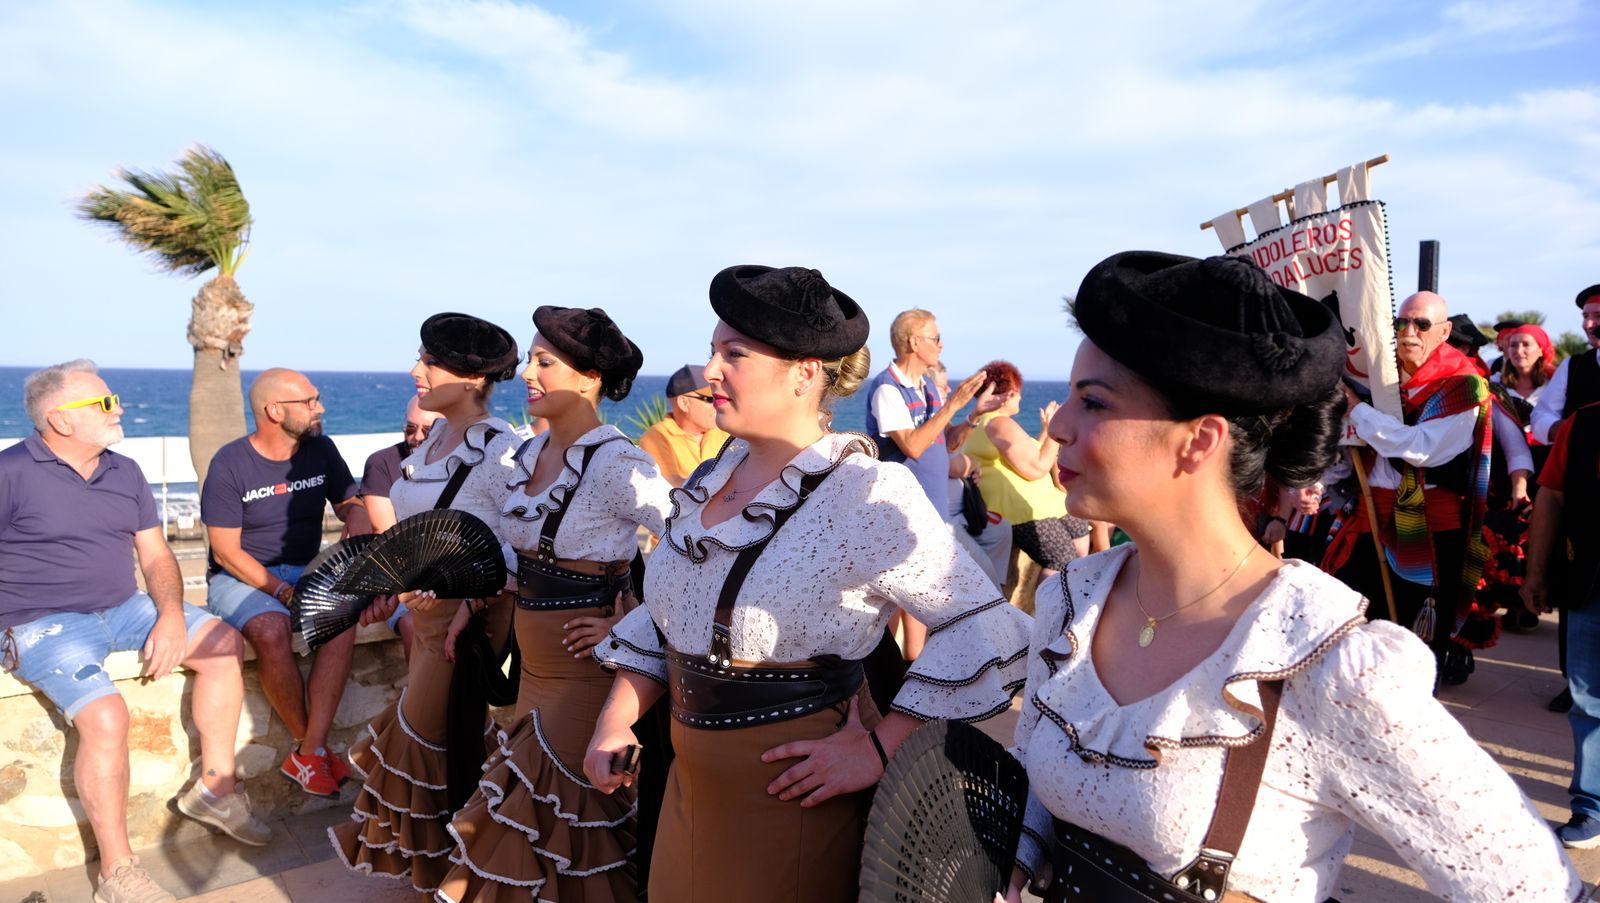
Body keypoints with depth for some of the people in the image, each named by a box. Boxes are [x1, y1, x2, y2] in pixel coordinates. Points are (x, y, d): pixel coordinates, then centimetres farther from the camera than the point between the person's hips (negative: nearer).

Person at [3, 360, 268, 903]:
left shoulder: (125, 472, 10)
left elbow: (155, 555, 10)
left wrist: (171, 616, -7)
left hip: (123, 609, 7)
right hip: (43, 624, -7)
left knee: (225, 644, -3)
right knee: (105, 714, -28)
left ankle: (215, 787, 7)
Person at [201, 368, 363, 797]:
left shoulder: (320, 449, 2)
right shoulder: (230, 464, -11)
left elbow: (351, 506, 8)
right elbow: (226, 552, -11)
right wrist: (282, 591, -21)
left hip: (304, 571, 4)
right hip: (240, 577, -3)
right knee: (272, 631, -34)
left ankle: (308, 755, -26)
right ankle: (312, 746, -14)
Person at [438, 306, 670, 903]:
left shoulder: (614, 464, -21)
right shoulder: (531, 454, 5)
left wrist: (633, 623, -20)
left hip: (583, 664, -8)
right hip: (533, 660, 8)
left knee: (564, 807, 5)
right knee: (529, 796, 19)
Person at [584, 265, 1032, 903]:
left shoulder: (865, 496, -21)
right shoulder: (716, 477, 2)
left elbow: (985, 631, -21)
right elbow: (663, 615, 11)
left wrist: (881, 747, -21)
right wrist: (616, 720, 3)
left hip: (791, 797, -7)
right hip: (691, 780, 7)